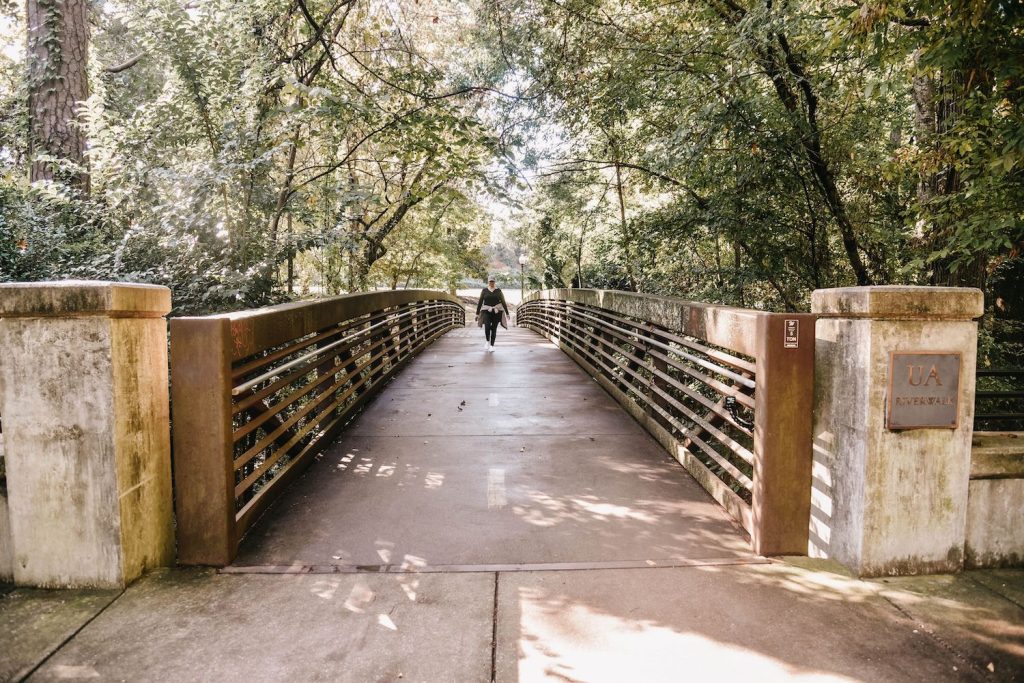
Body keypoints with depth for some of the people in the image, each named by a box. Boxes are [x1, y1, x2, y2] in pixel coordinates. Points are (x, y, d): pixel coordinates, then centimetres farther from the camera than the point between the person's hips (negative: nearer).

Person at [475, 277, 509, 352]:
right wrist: (477, 313, 4)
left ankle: (492, 345, 10)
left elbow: (503, 302, 4)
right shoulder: (484, 290, 4)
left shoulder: (498, 290, 3)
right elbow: (480, 302, 7)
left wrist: (507, 313, 1)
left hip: (497, 311, 0)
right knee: (487, 327, -18)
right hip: (486, 311, 0)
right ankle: (487, 341, 7)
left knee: (494, 328, 0)